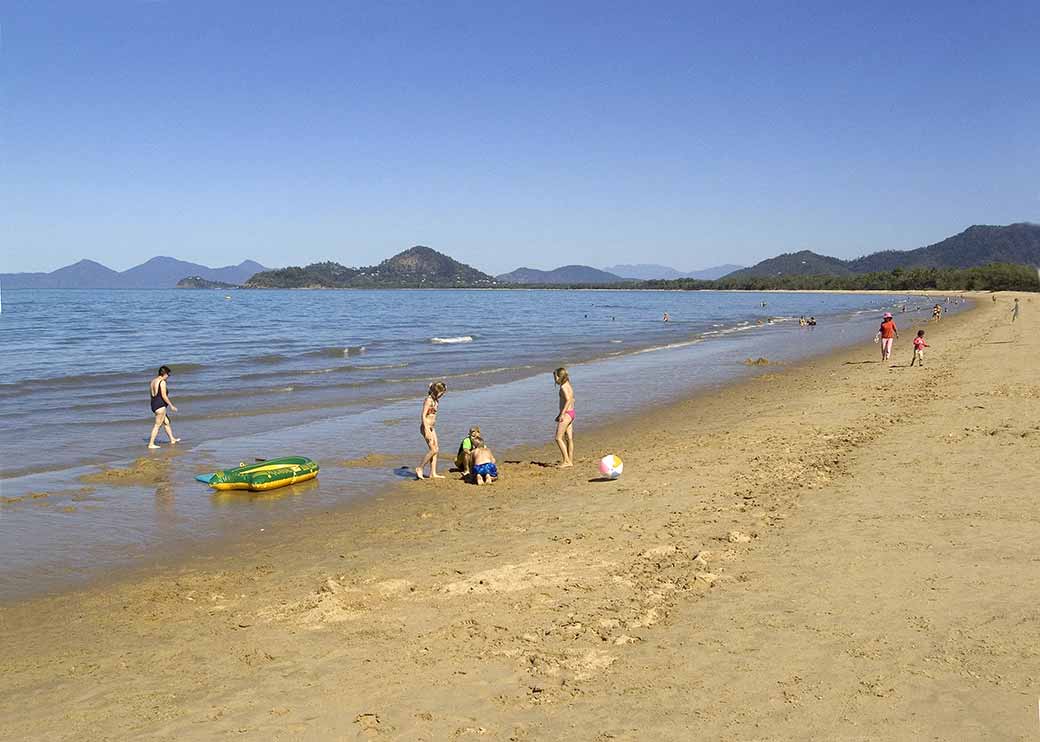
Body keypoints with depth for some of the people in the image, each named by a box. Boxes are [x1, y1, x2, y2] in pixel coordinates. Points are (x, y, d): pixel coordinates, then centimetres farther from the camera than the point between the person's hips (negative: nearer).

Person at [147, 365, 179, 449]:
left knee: (166, 422, 19)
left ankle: (172, 439, 27)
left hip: (154, 404, 10)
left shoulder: (153, 381, 14)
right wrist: (171, 406, -12)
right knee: (157, 425, -4)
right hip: (160, 405, -10)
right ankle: (151, 444, -3)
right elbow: (164, 396, -19)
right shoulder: (162, 382, -14)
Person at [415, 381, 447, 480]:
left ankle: (433, 473, 8)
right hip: (426, 427, -9)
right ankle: (420, 468, 1)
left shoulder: (435, 400, 12)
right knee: (433, 449, -11)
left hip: (431, 428, 9)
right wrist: (427, 431, -24)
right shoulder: (428, 400, -16)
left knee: (435, 450, 5)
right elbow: (423, 416, -20)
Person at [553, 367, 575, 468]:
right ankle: (570, 461, 12)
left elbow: (568, 400, -26)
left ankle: (566, 460, -7)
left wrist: (562, 414, -25)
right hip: (571, 413, 10)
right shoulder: (568, 385, 15)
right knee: (569, 439, 10)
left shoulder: (563, 386, -14)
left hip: (566, 414, -10)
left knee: (559, 438, -6)